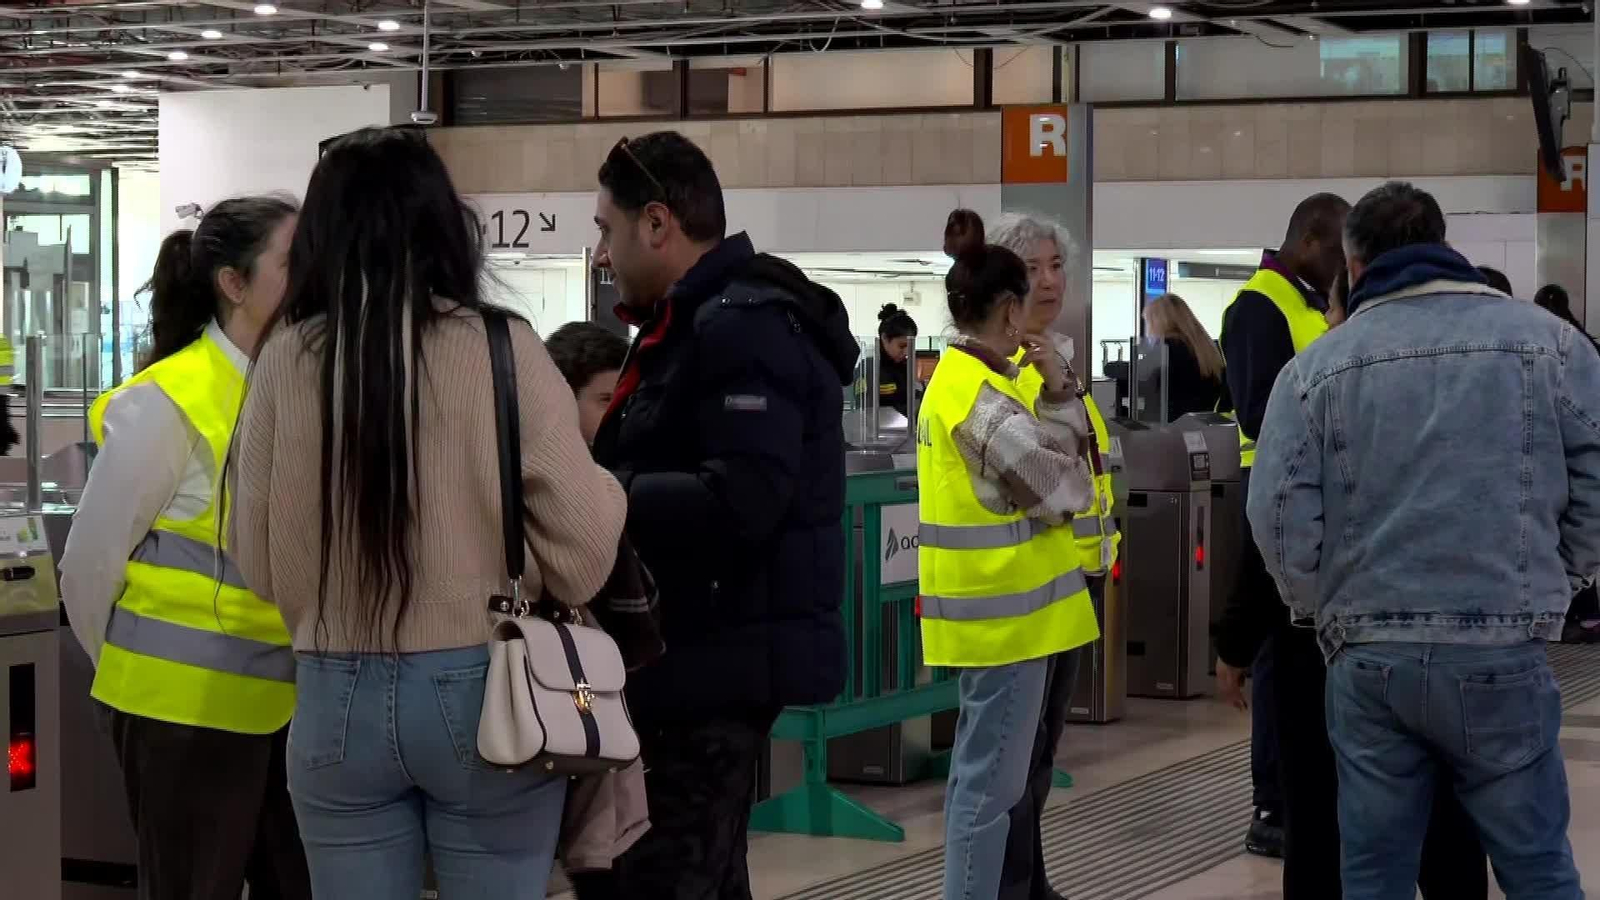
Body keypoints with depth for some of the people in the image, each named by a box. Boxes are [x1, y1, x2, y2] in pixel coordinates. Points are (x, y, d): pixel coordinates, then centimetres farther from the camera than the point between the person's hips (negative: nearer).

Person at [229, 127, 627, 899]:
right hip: (485, 689, -2)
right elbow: (582, 545, -9)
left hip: (335, 698, 2)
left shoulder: (286, 357, -4)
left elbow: (257, 558, 4)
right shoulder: (503, 350, -9)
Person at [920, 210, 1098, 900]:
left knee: (986, 771, 19)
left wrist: (1057, 392, -2)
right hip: (1004, 609, -11)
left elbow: (1053, 458, 13)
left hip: (995, 606, 11)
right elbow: (1062, 492, -15)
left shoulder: (958, 378, 12)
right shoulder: (980, 396, -19)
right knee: (992, 779, -5)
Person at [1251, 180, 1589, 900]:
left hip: (1367, 661, 1)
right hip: (1502, 657, -1)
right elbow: (1594, 490, 2)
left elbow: (1280, 515, -1)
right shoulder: (1549, 341, 5)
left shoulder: (1316, 367, 5)